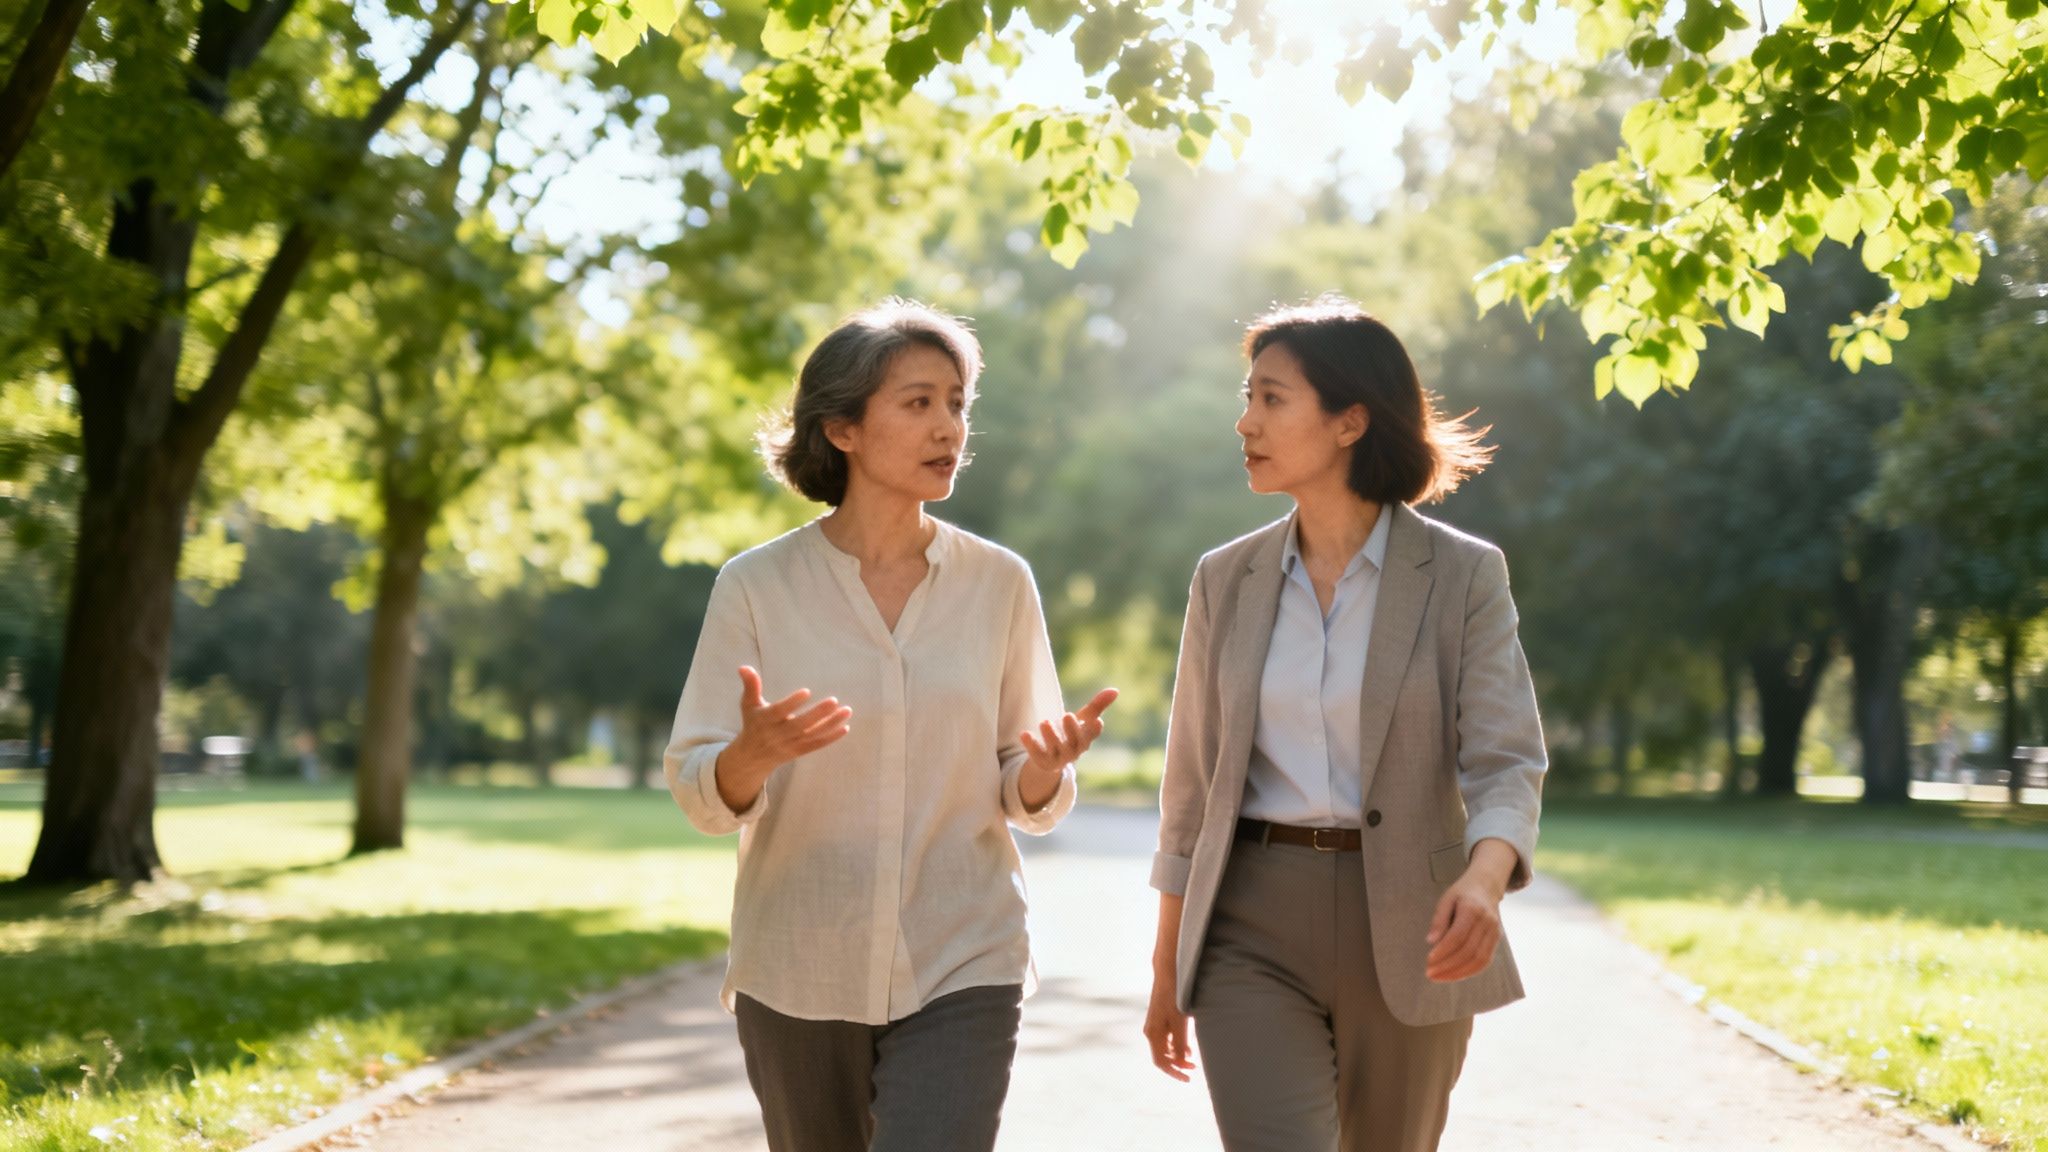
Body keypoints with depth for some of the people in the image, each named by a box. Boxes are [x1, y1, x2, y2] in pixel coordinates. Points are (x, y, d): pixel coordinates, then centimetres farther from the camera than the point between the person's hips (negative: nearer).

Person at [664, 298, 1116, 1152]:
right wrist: (755, 752, -25)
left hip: (960, 972, 0)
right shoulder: (756, 587, -3)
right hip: (800, 975, 1)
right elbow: (697, 790, -4)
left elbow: (1025, 799, 7)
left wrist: (1047, 768, -17)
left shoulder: (998, 583, 1)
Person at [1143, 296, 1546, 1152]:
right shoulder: (1227, 581, 6)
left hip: (1409, 934, -1)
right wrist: (1167, 966, 13)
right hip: (1254, 928, 1)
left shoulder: (1462, 576, -3)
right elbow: (1193, 784, 11)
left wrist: (1482, 879, -32)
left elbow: (1506, 759, -10)